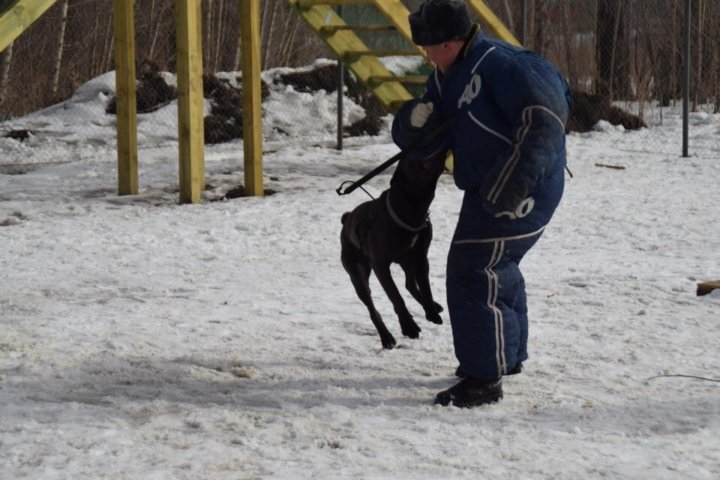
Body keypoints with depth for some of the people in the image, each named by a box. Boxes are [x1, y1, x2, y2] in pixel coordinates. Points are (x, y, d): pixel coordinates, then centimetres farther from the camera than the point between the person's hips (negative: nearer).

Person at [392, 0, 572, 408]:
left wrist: (518, 183, -32)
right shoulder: (446, 79, 9)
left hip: (522, 192, -11)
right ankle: (509, 355, 45)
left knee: (474, 273, -13)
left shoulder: (500, 64, -21)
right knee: (497, 266, 25)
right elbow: (419, 145, 10)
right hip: (488, 188, 11)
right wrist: (414, 121, -15)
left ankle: (485, 379, -6)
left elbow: (545, 115, -29)